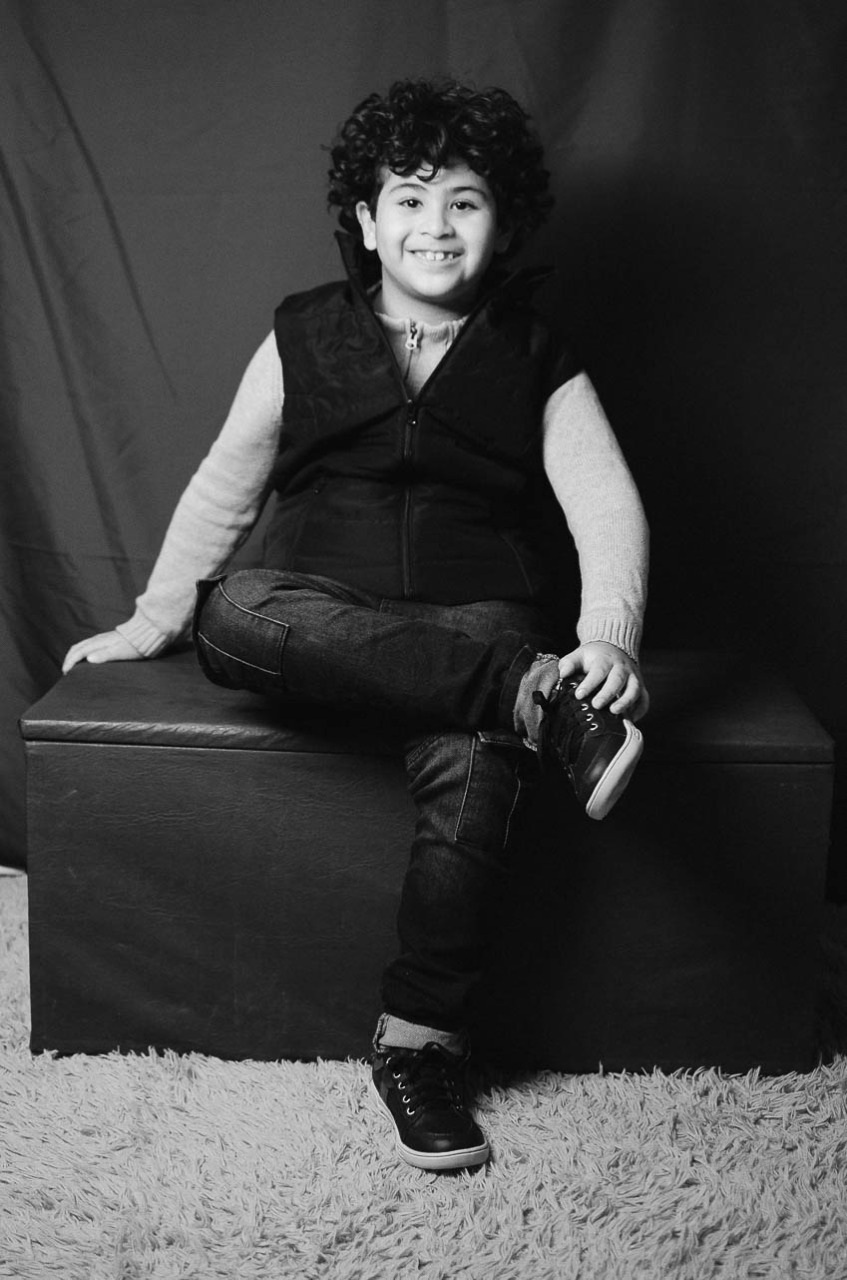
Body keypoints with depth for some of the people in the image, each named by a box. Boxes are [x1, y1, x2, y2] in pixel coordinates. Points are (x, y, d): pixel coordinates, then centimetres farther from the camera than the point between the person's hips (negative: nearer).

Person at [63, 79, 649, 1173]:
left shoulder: (537, 365, 9)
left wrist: (609, 639, -22)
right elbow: (224, 490, 15)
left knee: (473, 758, -35)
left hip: (471, 619, -1)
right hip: (317, 609, 1)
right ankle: (537, 694, -38)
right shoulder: (303, 337, 12)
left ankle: (417, 1044, -22)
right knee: (231, 613, -35)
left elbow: (607, 507, -4)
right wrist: (152, 622, 10)